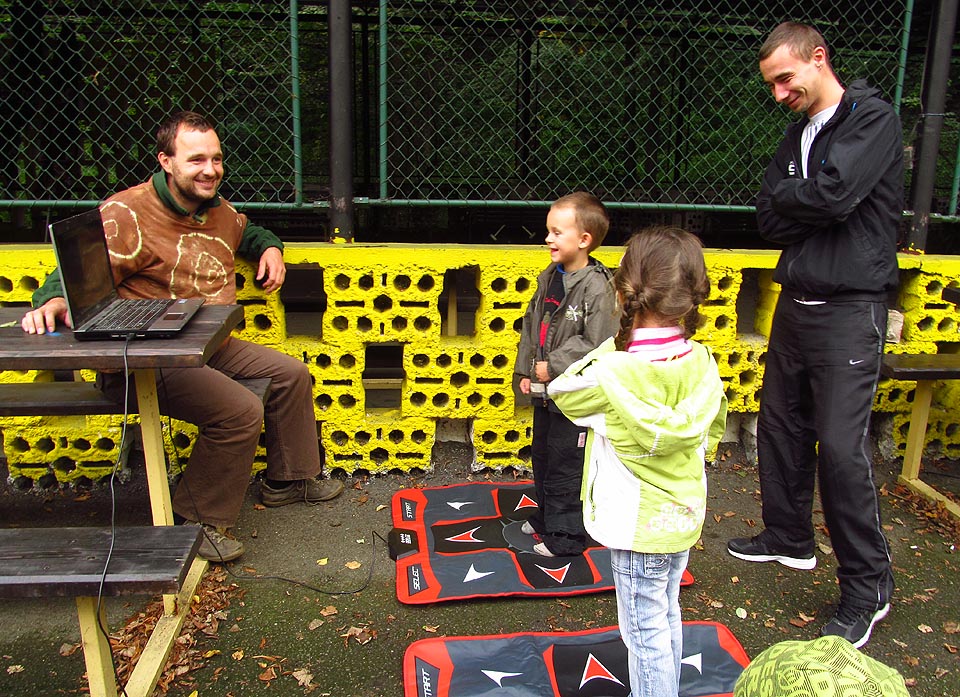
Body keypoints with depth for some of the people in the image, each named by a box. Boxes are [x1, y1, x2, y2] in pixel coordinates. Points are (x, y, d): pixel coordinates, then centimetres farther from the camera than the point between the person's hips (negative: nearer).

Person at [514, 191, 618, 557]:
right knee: (542, 457, 23)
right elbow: (531, 324, 11)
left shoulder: (598, 287, -20)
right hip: (545, 393, 8)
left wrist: (552, 367, -19)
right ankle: (545, 517, 43)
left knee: (565, 468, 4)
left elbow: (595, 345, -24)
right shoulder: (549, 277, 5)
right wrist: (526, 371, 5)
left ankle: (566, 536, 22)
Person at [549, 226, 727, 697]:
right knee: (666, 617, 26)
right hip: (684, 516, 7)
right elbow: (712, 432, 7)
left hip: (638, 526, -7)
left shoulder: (615, 372, -27)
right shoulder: (701, 362, -7)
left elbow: (563, 392, -8)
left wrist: (612, 346, -8)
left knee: (645, 632, 9)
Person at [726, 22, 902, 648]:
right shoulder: (800, 132, 14)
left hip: (849, 310, -8)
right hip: (796, 302, 8)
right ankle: (789, 538, 33)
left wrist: (786, 196, -5)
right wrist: (808, 202, -14)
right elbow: (770, 219, 5)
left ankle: (868, 585, 7)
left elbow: (833, 194, -23)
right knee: (781, 426, 14)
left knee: (841, 445, -8)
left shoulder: (873, 119, -9)